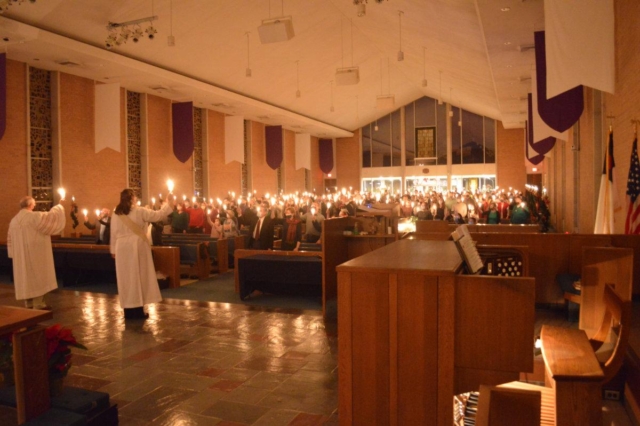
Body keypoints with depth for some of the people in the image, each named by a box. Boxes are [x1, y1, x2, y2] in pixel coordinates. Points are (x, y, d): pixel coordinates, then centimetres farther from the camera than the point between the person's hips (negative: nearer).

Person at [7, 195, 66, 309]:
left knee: (26, 277, 12)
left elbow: (11, 240, 13)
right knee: (37, 278, -1)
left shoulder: (14, 220, 9)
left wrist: (15, 254, 19)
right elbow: (51, 217, -14)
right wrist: (59, 206, 2)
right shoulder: (34, 217, -15)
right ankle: (38, 304, 2)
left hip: (21, 256, 7)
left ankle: (29, 304, 18)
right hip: (35, 254, -7)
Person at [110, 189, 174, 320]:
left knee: (126, 278, 7)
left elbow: (113, 233, 6)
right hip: (137, 247, -3)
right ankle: (138, 310, 6)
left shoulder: (116, 214, 3)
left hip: (122, 248, 4)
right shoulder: (139, 211, -9)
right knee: (139, 277, 4)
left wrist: (113, 250, 13)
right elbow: (158, 215, -7)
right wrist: (169, 204, 5)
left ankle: (129, 311, 11)